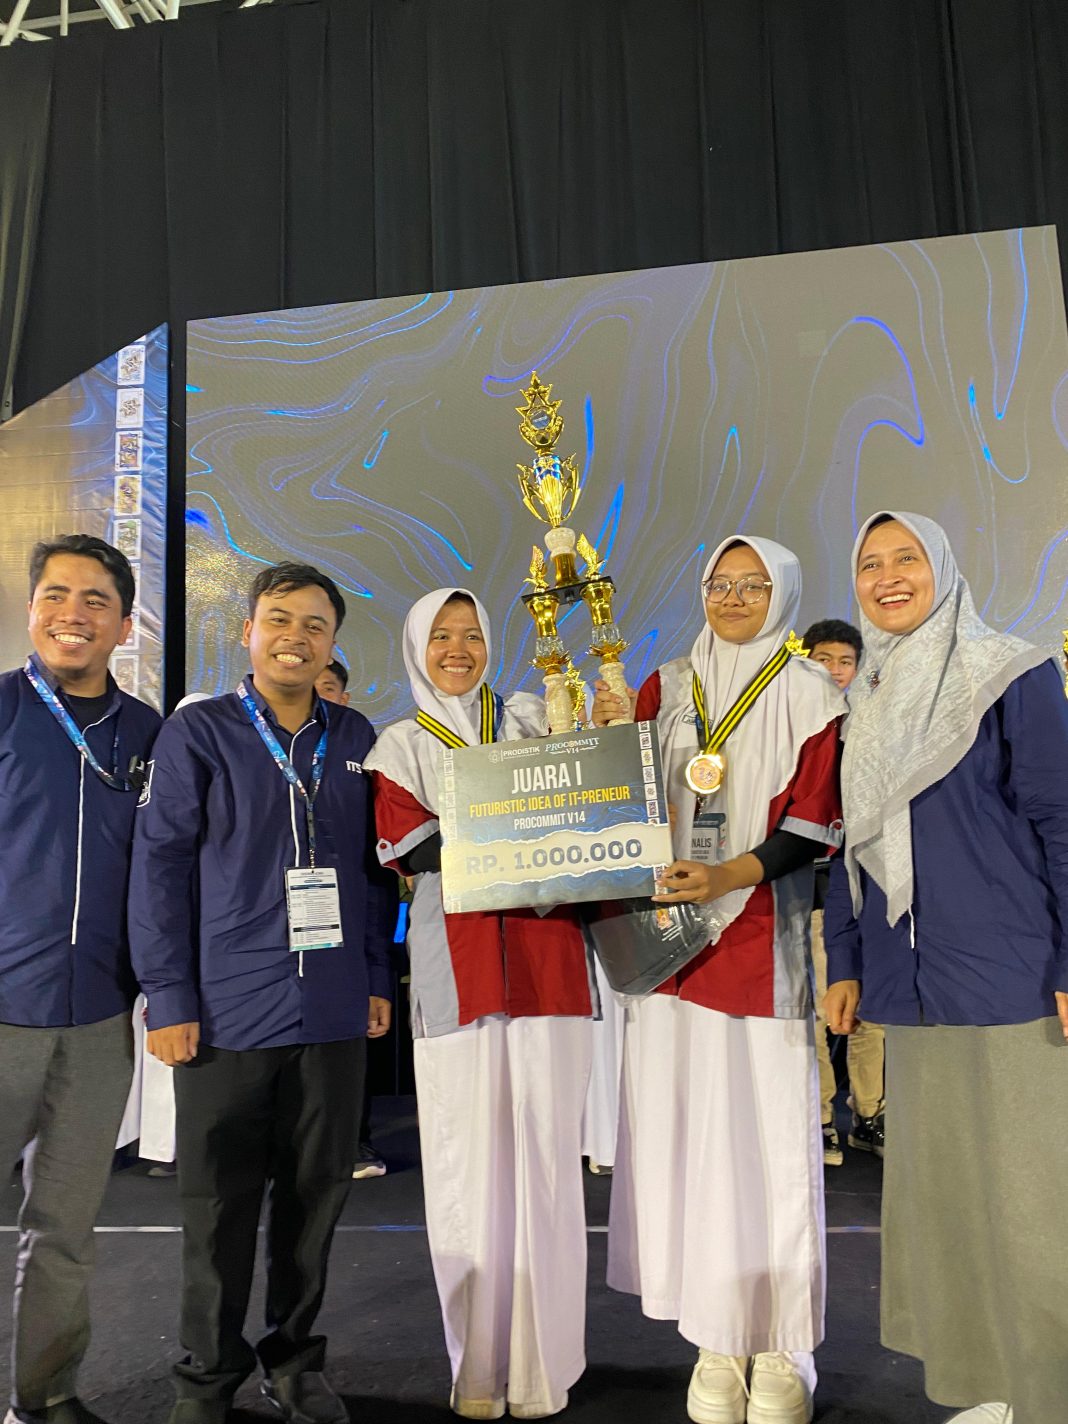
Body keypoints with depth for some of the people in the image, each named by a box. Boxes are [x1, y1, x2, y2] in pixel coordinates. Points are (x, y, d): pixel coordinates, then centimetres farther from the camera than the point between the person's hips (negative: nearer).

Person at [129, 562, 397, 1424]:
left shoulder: (356, 741, 8)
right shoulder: (197, 734, -2)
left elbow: (374, 868, 12)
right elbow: (160, 867, -4)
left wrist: (377, 979, 8)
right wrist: (169, 997, -8)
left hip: (333, 1016, 3)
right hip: (227, 1015, -3)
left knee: (316, 1194, 13)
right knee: (220, 1206, 9)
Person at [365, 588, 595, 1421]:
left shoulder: (533, 720, 15)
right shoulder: (399, 748, 11)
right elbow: (413, 848, -4)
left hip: (545, 960, 1)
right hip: (454, 968, 0)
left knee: (546, 1153, 2)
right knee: (467, 1159, 3)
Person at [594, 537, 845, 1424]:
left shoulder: (810, 696, 2)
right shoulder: (667, 690, 13)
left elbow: (815, 823, -5)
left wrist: (728, 875, -20)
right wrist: (610, 736, -6)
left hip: (764, 941, -3)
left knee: (768, 1134, 0)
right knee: (685, 1133, 5)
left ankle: (782, 1351, 17)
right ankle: (716, 1342, 20)